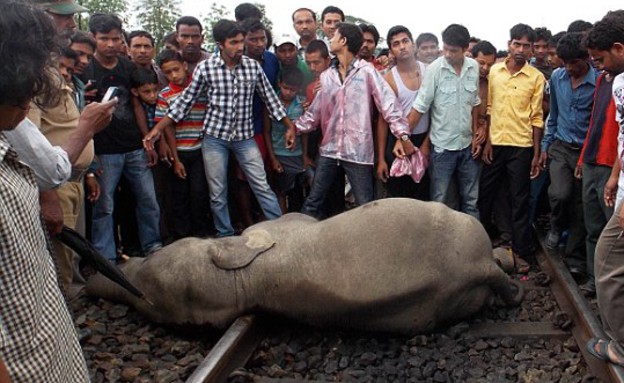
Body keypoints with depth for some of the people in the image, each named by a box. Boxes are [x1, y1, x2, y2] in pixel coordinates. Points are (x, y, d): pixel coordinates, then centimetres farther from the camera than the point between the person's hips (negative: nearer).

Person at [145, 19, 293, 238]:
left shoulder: (253, 66, -2)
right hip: (214, 137, 0)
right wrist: (158, 129, -7)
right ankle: (226, 238, 21)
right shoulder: (205, 68, -7)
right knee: (218, 194, 7)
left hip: (244, 137, 1)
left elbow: (270, 99, 6)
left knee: (262, 187, 1)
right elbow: (185, 101, -2)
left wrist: (290, 127, 6)